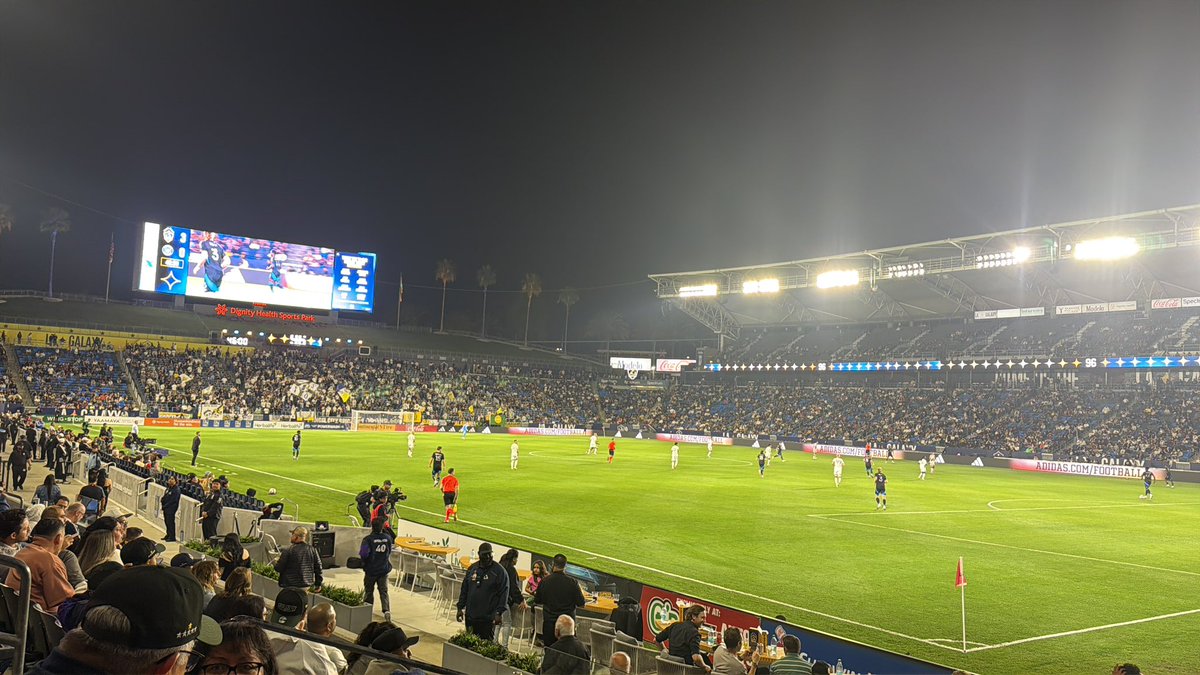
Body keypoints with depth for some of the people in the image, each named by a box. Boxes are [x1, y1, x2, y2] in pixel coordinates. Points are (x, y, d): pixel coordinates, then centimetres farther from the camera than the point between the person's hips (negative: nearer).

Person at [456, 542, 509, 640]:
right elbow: (464, 590, 16)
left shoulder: (499, 571, -5)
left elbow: (503, 594, -8)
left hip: (488, 618, -5)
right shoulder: (472, 568, 10)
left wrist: (499, 613, -14)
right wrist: (460, 608, 12)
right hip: (470, 616, 5)